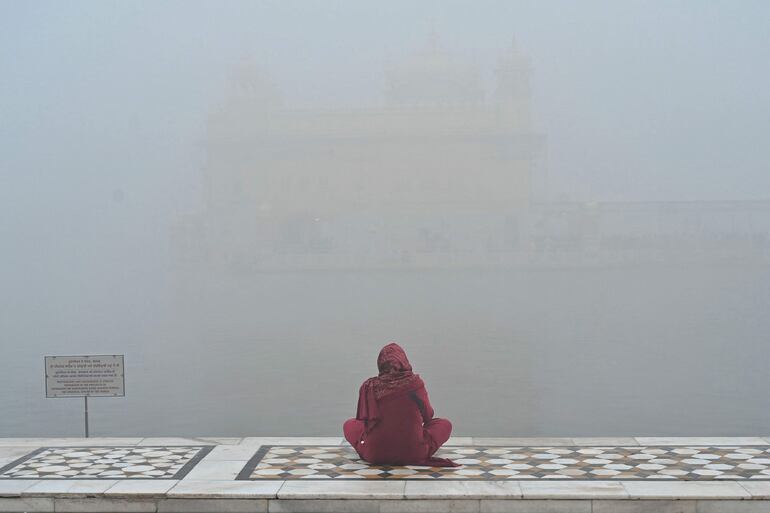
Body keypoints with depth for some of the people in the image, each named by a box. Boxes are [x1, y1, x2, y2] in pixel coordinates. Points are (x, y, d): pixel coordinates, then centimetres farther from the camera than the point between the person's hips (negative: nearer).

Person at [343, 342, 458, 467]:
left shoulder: (369, 386, -3)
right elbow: (427, 416, 10)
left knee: (349, 424, 28)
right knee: (445, 424, 23)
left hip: (374, 455, 0)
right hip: (413, 454, 0)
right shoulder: (415, 382, -5)